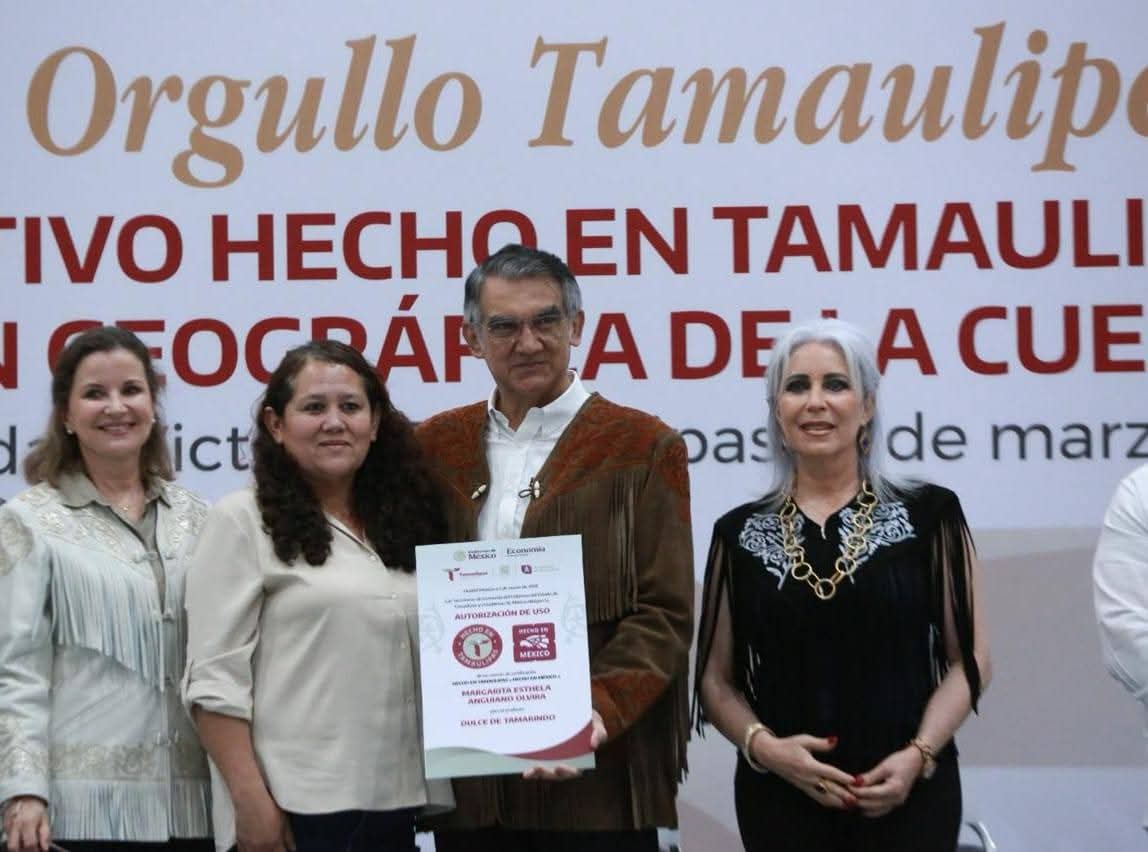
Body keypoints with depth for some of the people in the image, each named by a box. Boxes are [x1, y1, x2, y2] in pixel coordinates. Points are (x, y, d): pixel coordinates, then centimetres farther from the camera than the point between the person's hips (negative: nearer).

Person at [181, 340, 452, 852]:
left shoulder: (403, 524, 14)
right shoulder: (243, 521, -2)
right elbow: (215, 680, -9)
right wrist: (250, 800, -16)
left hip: (396, 801, 5)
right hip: (297, 806, -5)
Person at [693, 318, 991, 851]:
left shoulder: (929, 516, 1)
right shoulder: (740, 534, 5)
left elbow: (968, 658, 2)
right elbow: (716, 679, 8)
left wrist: (919, 754, -12)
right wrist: (764, 746, -10)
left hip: (908, 794, -1)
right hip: (781, 799, 1)